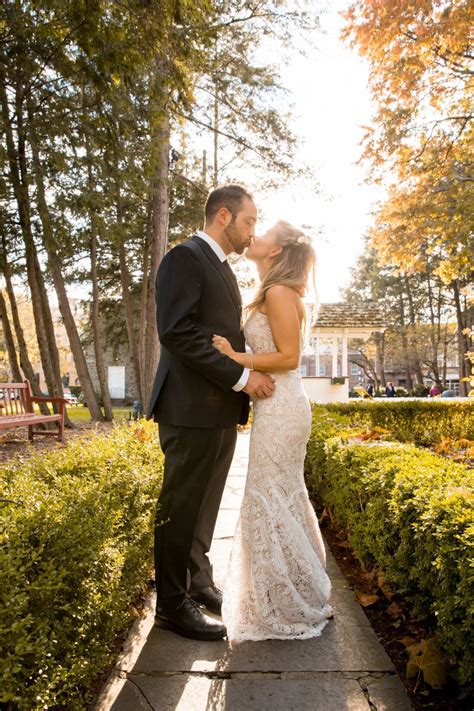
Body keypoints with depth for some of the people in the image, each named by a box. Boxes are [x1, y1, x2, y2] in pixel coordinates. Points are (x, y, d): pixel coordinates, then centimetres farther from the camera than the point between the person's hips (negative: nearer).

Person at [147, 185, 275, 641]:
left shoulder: (222, 269, 21)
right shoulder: (185, 258, -9)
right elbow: (176, 332, -20)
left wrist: (250, 374, 9)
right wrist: (241, 376, -18)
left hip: (221, 409, 9)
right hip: (192, 408, -9)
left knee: (205, 506, 18)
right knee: (182, 508, 2)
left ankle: (198, 581, 34)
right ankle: (173, 604, 17)